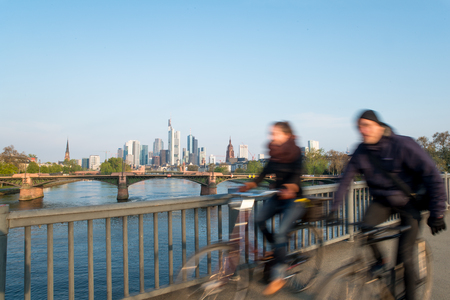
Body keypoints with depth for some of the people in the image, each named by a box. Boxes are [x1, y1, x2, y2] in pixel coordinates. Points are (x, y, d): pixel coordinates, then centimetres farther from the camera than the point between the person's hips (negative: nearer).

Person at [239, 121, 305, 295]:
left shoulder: (295, 152, -12)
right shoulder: (275, 153, 5)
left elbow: (296, 174, -27)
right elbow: (266, 171, 3)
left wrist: (291, 187, -47)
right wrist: (251, 185, -12)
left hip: (294, 198, -6)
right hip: (278, 197, 6)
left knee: (281, 232, -20)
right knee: (259, 219, -15)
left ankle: (278, 277, -6)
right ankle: (278, 249, 11)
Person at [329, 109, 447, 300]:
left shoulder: (402, 145, -23)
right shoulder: (361, 152, -9)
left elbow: (431, 174, -20)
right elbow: (346, 179, -3)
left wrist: (437, 212, -19)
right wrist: (334, 208, -6)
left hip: (408, 203, -3)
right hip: (382, 201, 4)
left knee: (404, 258, -8)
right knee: (366, 227, -25)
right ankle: (379, 260, 7)